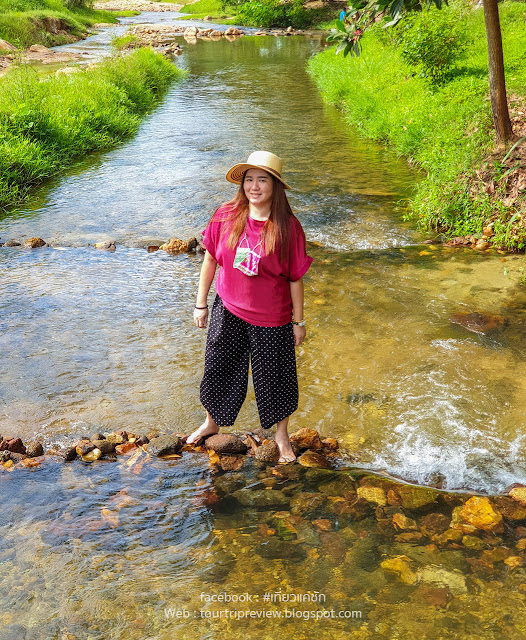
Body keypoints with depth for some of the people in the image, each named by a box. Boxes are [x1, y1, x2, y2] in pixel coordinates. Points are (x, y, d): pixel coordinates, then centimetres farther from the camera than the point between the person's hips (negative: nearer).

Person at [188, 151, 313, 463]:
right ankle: (211, 422, 47)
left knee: (275, 377, 12)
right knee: (219, 368, 19)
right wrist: (201, 303, 6)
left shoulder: (288, 227, -16)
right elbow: (211, 259, 2)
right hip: (228, 310, 3)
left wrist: (299, 321, -4)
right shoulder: (226, 215, -9)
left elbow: (295, 279, -9)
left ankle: (282, 435, 38)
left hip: (271, 318, -3)